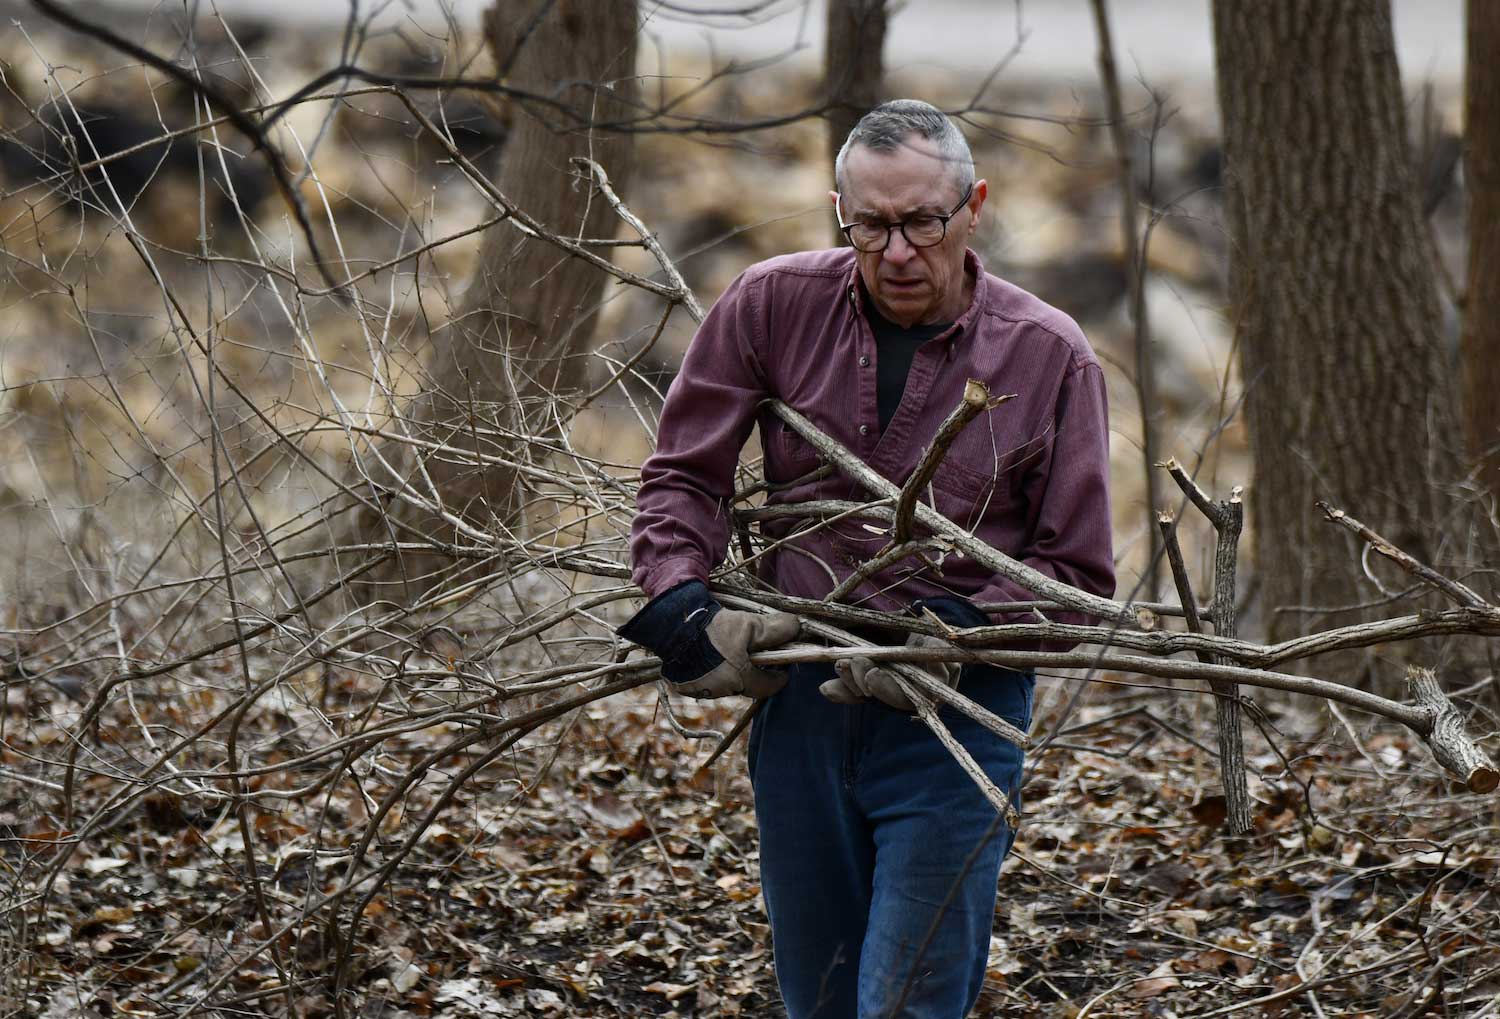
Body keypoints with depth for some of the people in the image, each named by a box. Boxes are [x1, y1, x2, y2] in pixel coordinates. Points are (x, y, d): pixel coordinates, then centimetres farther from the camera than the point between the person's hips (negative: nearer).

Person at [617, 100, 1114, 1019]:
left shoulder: (1051, 357, -6)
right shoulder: (775, 305, -1)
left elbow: (1076, 572, -2)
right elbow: (684, 474, 6)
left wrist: (955, 629, -17)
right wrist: (687, 613, -10)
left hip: (958, 713, -3)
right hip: (799, 699, 4)